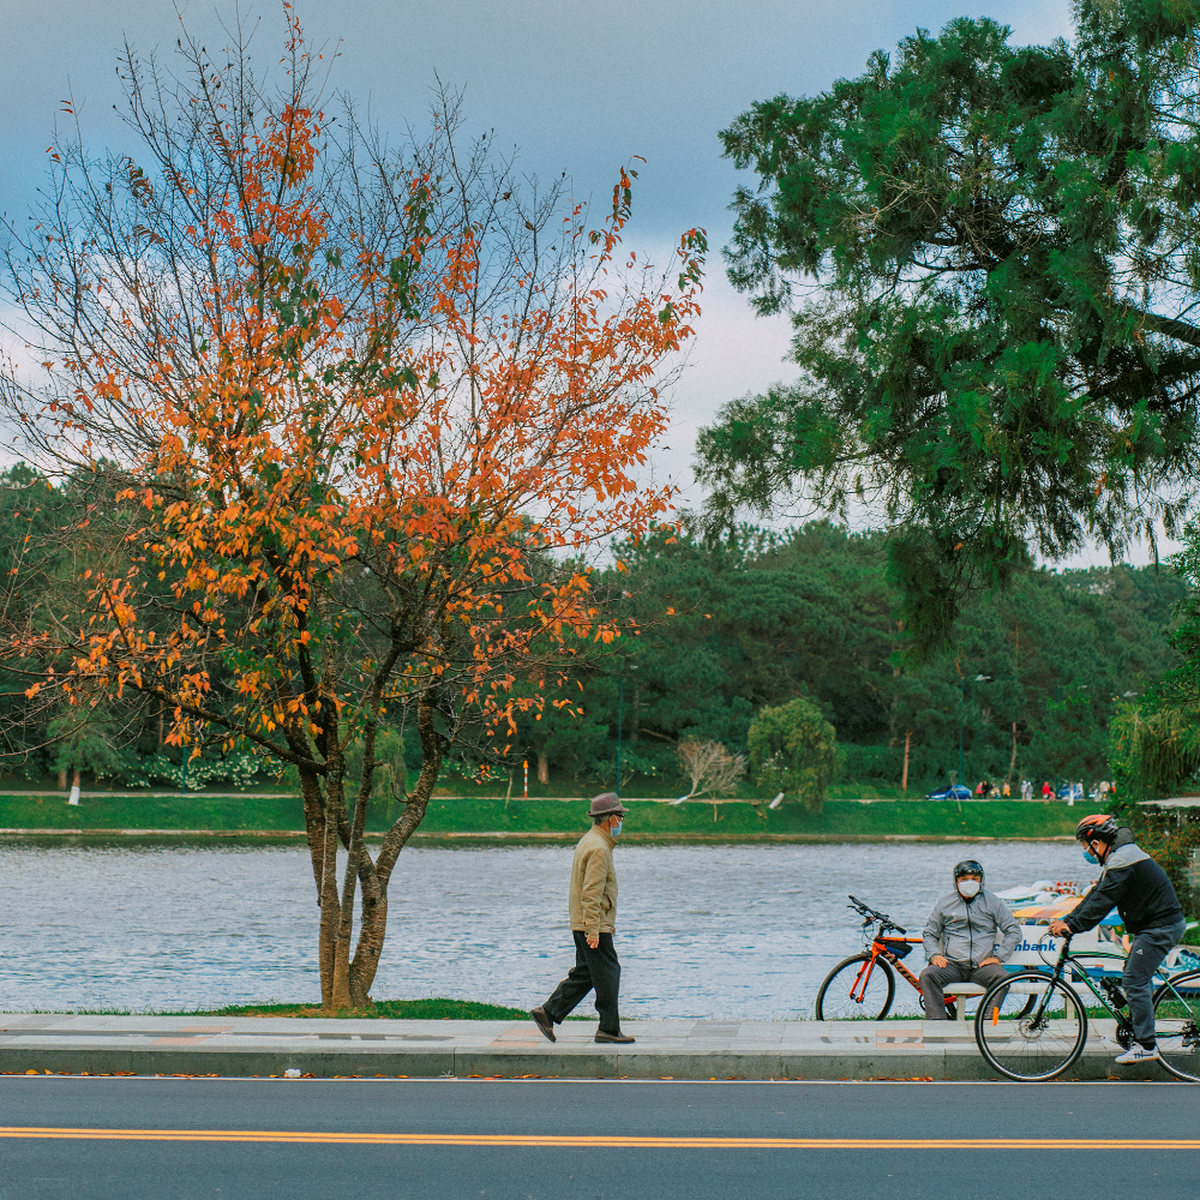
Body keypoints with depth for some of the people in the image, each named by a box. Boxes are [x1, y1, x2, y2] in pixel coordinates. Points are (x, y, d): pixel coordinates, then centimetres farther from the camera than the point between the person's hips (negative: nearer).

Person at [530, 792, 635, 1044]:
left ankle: (548, 1013, 11)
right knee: (608, 975, -3)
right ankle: (609, 1029, 2)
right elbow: (591, 893, -23)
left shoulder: (589, 841, 15)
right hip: (594, 925, -10)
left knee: (583, 975, 13)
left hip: (583, 924, 10)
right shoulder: (599, 848, -18)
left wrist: (607, 921, 27)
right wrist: (593, 931, -24)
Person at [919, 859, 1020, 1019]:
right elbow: (929, 933, 19)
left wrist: (998, 957, -4)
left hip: (982, 966, -1)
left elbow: (1014, 931, 9)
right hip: (952, 964, 1)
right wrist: (934, 955, -2)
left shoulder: (992, 902, 10)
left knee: (1001, 977, -32)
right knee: (927, 975, -28)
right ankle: (937, 1023, -31)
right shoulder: (945, 904, 13)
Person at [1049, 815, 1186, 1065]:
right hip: (1155, 924, 11)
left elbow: (1102, 902, -26)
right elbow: (1096, 895, 15)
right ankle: (1142, 1035, 20)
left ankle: (1146, 1045, -8)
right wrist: (1067, 920, 7)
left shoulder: (1122, 862, -19)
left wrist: (1072, 925, -26)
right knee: (1134, 979, 15)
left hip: (1161, 927, -11)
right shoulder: (1118, 858, 16)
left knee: (1134, 982, -10)